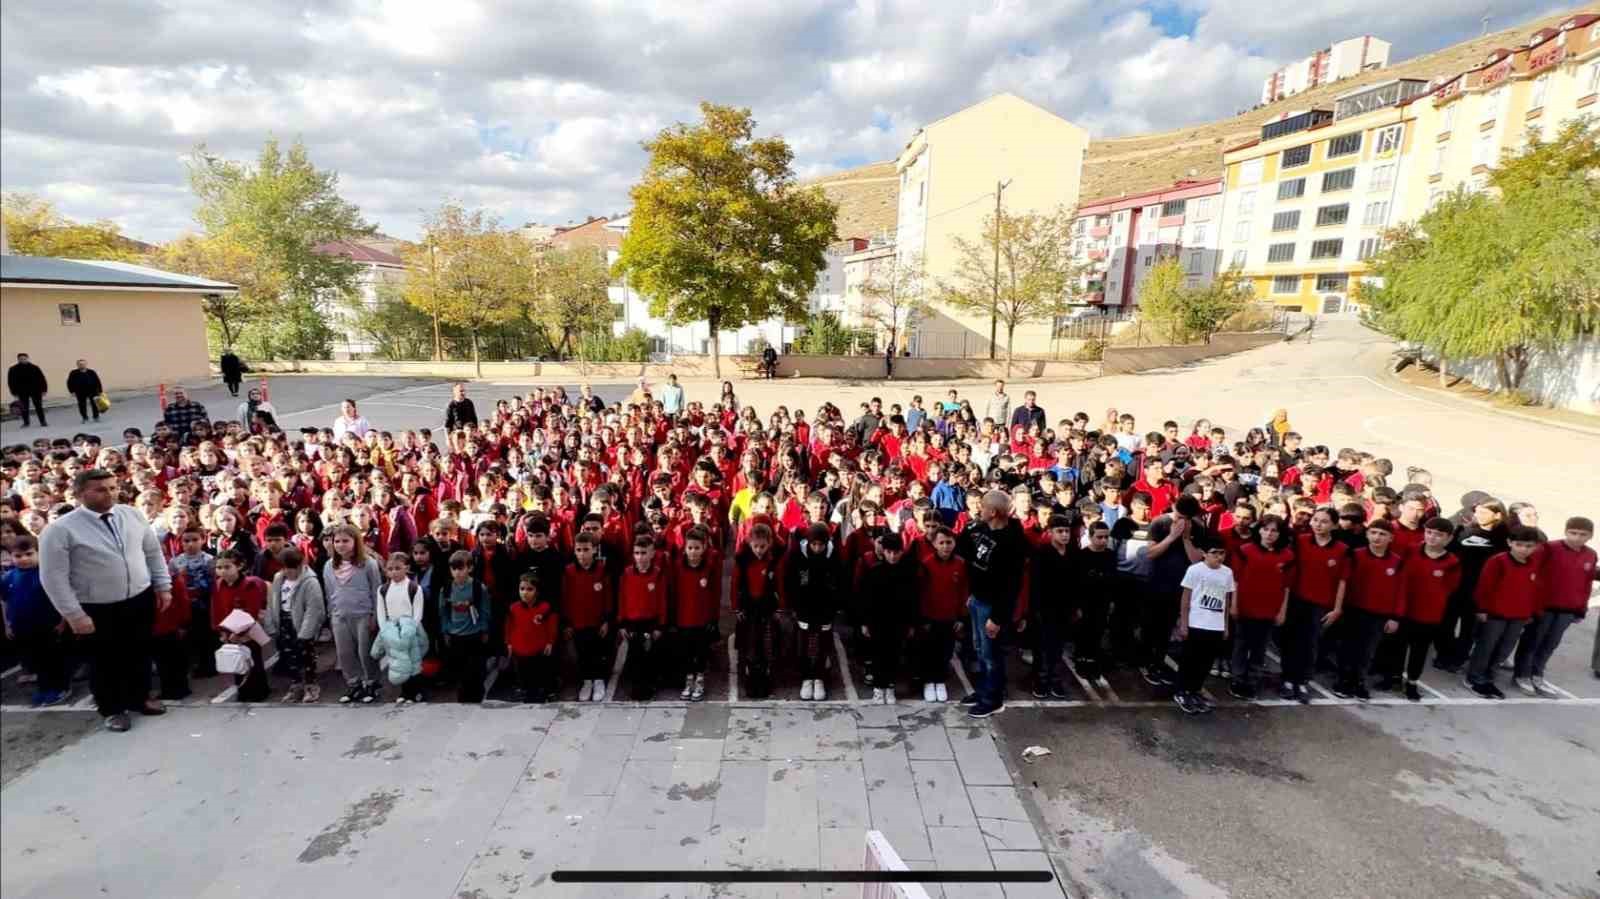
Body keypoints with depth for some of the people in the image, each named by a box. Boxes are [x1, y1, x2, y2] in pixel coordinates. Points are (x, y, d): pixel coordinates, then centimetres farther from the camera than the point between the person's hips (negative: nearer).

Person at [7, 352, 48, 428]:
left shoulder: (34, 368, 1)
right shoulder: (13, 369, 3)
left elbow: (41, 379, 2)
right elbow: (11, 382, 4)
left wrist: (44, 390, -5)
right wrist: (14, 392, -2)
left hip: (35, 391, -1)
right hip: (22, 392, 1)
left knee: (38, 407, 2)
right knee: (24, 407, 4)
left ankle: (42, 421, 8)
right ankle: (25, 422, 13)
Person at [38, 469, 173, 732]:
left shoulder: (132, 514, -2)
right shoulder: (60, 529, -15)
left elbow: (153, 552, 7)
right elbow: (53, 577, -13)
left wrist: (163, 586, 5)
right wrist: (74, 615, -14)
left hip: (141, 600, 4)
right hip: (98, 610, -3)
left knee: (139, 654, 18)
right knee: (105, 661, 13)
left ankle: (140, 698, 39)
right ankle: (112, 709, 34)